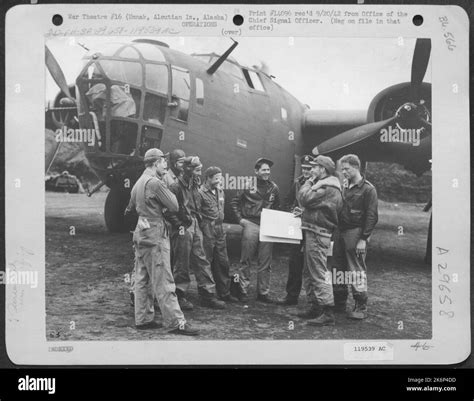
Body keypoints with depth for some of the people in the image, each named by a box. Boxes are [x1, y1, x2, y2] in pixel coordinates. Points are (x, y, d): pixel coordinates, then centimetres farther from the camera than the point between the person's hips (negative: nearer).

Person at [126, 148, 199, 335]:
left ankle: (142, 319, 19)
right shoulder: (155, 183, -16)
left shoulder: (138, 183, 15)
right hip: (154, 234, -10)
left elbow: (130, 207, 25)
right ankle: (175, 322, -4)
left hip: (140, 233, 10)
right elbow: (174, 206, -14)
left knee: (142, 280, 13)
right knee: (163, 281, -7)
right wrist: (168, 191, 1)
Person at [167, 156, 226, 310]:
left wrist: (197, 220, 14)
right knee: (182, 264, 1)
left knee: (201, 261, 8)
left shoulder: (194, 186, 13)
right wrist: (179, 225, -17)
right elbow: (169, 210, -16)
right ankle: (180, 296, 12)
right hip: (183, 230, -8)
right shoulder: (176, 187, -13)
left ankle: (208, 295, 13)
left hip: (195, 228, 8)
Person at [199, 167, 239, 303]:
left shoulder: (220, 191, 14)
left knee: (223, 262, 10)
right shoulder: (201, 192, -11)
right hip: (207, 230, -8)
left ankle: (224, 293, 19)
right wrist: (205, 225, -13)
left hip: (219, 230, 8)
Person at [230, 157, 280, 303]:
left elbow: (277, 207, 21)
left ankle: (263, 292, 13)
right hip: (251, 225, -3)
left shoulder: (274, 188, 9)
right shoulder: (249, 185, -2)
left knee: (265, 262, 5)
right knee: (246, 261, 1)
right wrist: (240, 219, -1)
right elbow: (234, 202, 5)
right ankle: (243, 291, 10)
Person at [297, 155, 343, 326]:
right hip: (312, 232, 11)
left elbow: (305, 199, -21)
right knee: (309, 273, 17)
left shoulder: (329, 189, -16)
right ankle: (315, 308, 26)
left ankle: (328, 313, -8)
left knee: (319, 274, -10)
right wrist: (304, 212, 3)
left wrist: (309, 183, -6)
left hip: (318, 234, -11)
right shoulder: (324, 185, 19)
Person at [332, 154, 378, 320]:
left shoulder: (368, 189, -6)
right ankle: (339, 303, 22)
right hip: (341, 232, 7)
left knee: (357, 270, -5)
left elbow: (372, 216, -10)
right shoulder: (344, 188, 15)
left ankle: (361, 307, 3)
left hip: (355, 233, -7)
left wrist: (363, 239, -16)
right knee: (338, 269, 11)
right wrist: (336, 232, 8)